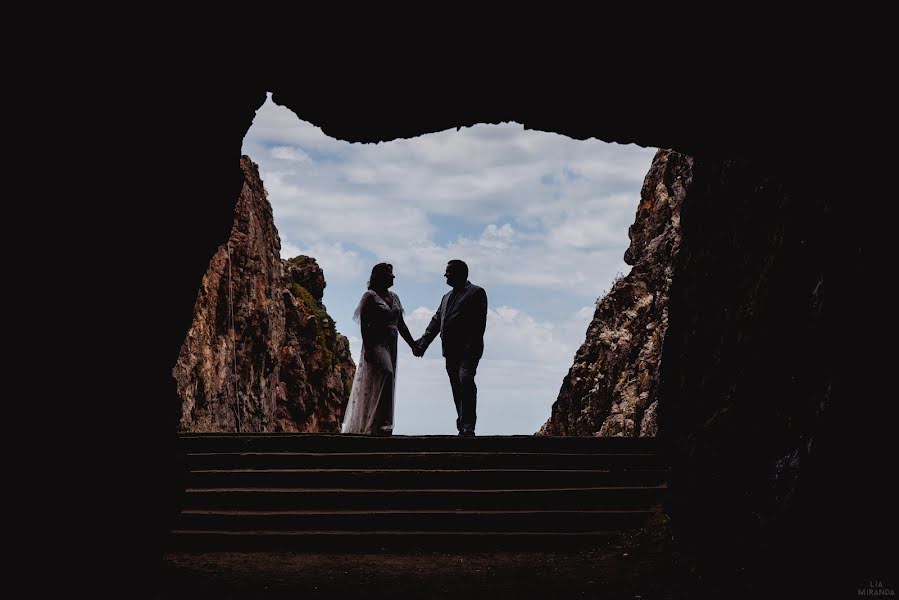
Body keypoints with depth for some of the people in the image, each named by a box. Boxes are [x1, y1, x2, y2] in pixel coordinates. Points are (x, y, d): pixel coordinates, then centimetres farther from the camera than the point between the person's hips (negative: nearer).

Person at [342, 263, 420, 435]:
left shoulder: (394, 298, 16)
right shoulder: (370, 296, -5)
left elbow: (401, 324, 19)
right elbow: (363, 323, -11)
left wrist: (413, 345, 15)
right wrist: (367, 348, -19)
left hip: (390, 345, 8)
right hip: (375, 343, -8)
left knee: (386, 382, 5)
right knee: (386, 374, -24)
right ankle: (382, 423, -26)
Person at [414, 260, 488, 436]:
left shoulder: (476, 292, 1)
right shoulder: (447, 297, 25)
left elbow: (479, 322, -10)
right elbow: (436, 321, 20)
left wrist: (472, 346, -20)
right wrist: (423, 343, 8)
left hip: (468, 350, -7)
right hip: (450, 351, 7)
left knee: (465, 381, -22)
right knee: (457, 389, 6)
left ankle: (468, 428, -24)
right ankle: (462, 428, 10)